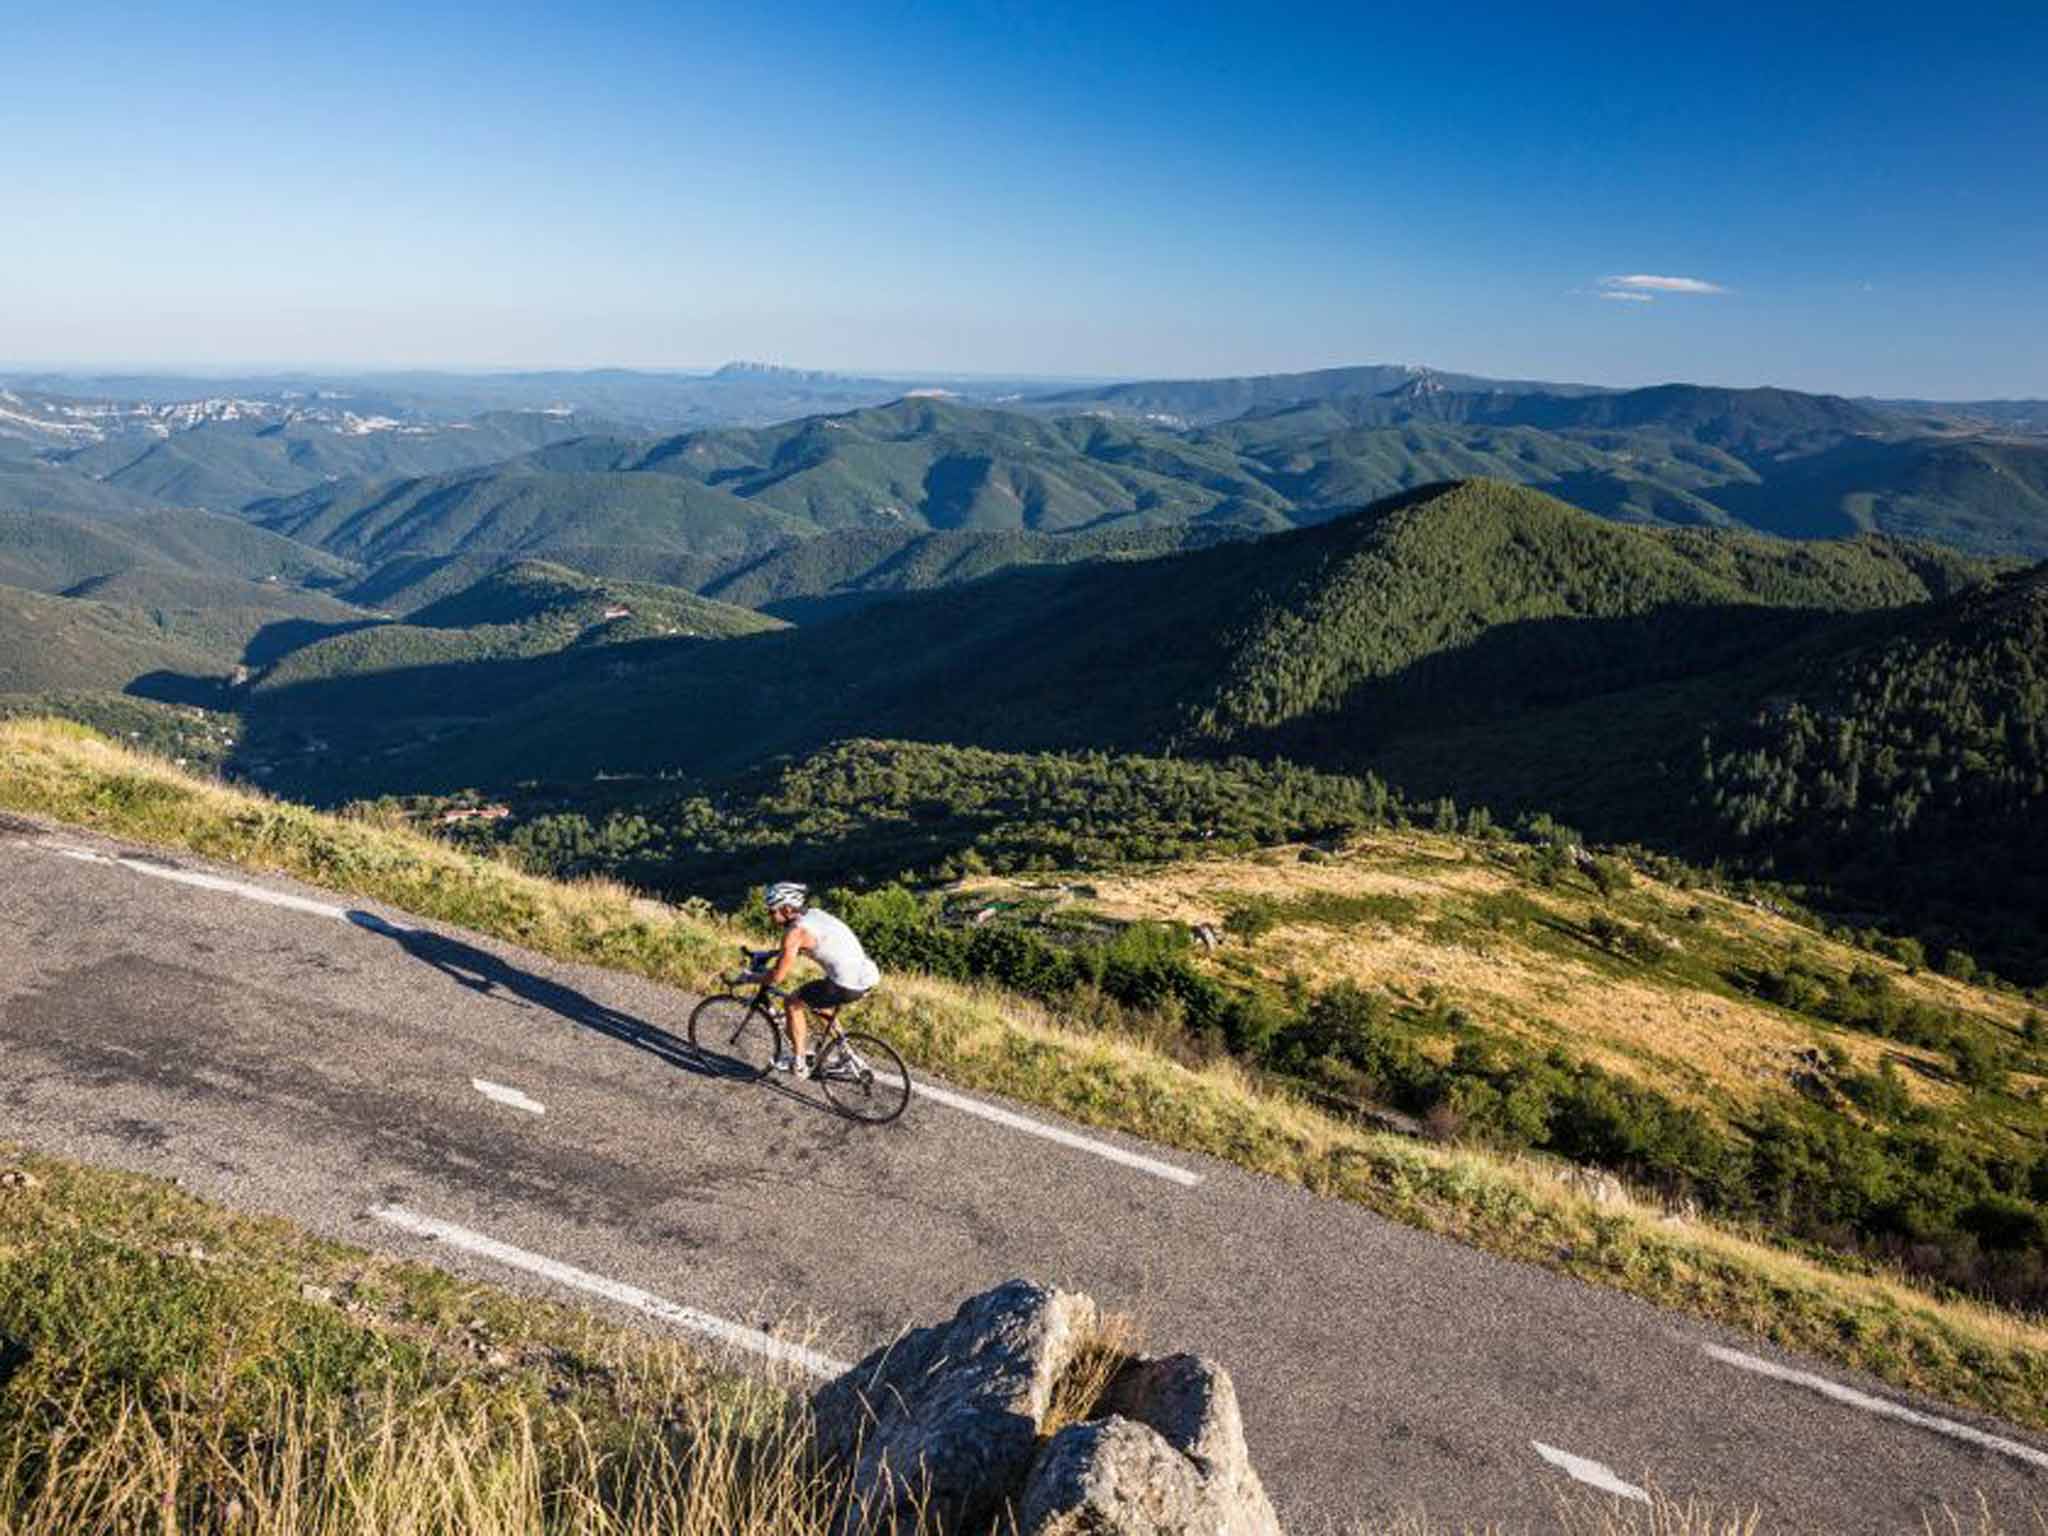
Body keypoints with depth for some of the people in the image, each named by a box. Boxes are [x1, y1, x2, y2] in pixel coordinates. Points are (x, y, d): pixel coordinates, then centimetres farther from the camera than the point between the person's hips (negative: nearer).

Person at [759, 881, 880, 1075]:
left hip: (848, 985, -9)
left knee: (794, 1002, 8)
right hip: (867, 975, 9)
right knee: (819, 1003, 30)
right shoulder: (814, 914, 14)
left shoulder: (796, 931, -12)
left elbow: (777, 977, -10)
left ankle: (798, 1062, 14)